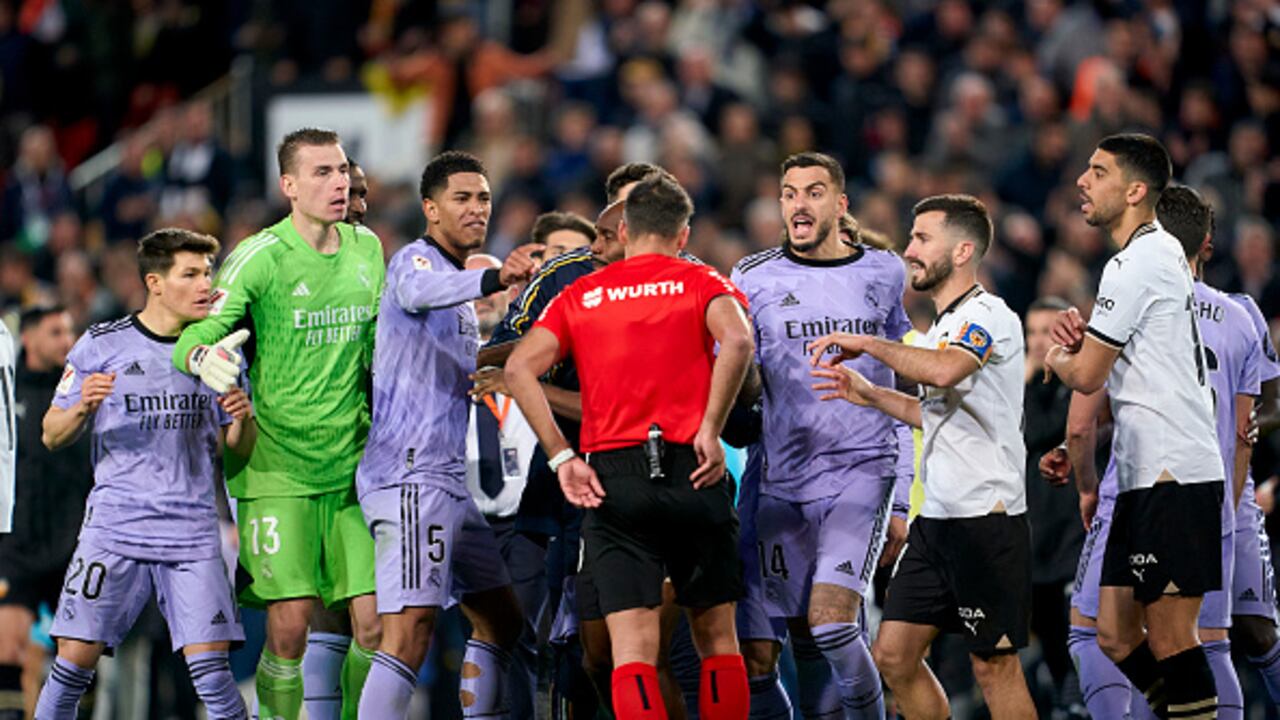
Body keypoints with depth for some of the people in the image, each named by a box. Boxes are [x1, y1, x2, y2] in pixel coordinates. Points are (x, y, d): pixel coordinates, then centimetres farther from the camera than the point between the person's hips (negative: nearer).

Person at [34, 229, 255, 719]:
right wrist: (82, 409, -16)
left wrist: (243, 420, -8)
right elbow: (53, 436, 6)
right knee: (76, 657, -5)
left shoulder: (216, 351, 8)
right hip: (114, 527, -1)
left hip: (193, 535, 1)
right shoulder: (101, 345, 1)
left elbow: (238, 452, 14)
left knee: (209, 662, -10)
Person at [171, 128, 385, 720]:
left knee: (376, 623, -3)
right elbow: (195, 334, -16)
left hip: (354, 468, 5)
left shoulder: (367, 248, 9)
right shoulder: (260, 256, -8)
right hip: (278, 469, -5)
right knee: (289, 625, -10)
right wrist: (203, 356, -37)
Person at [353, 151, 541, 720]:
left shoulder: (460, 290, 23)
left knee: (500, 617, 13)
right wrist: (494, 279, -52)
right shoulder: (414, 260, -7)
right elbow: (423, 290, -33)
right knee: (413, 627, -20)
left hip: (448, 480, 10)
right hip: (411, 474, -10)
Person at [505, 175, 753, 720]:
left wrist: (562, 458, -2)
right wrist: (710, 429, -10)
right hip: (692, 473, -1)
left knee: (633, 650, -5)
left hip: (612, 479, 1)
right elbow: (736, 340, -14)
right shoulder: (700, 283, 8)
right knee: (716, 637, 13)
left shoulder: (580, 296, 14)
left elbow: (520, 368, 0)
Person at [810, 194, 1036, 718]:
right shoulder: (943, 326, 18)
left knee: (994, 666, -6)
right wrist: (869, 395, 21)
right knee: (893, 655, 6)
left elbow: (944, 370, -32)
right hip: (936, 518, 9)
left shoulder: (989, 315, -12)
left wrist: (866, 343, -21)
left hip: (985, 517, -9)